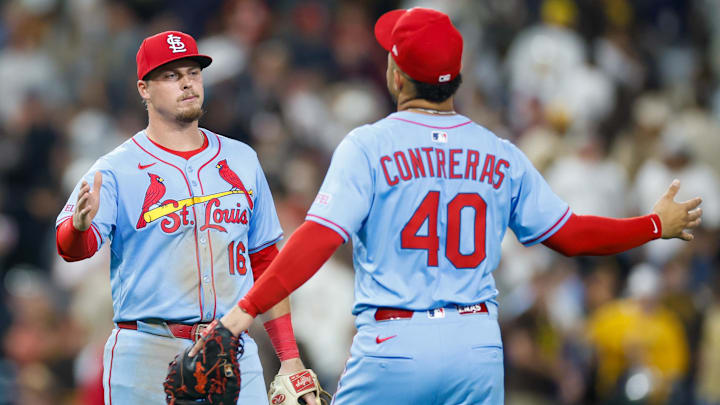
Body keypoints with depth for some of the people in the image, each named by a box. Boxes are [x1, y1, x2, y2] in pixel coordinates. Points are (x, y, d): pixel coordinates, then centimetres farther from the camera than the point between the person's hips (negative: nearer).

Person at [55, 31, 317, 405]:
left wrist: (289, 358, 12)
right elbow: (72, 247, -16)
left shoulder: (241, 160, 14)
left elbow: (265, 263, 18)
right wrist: (80, 224, -41)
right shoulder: (117, 169, 0)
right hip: (147, 356, -4)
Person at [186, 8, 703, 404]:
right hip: (477, 346, 4)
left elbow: (320, 238, -15)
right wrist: (658, 225, 28)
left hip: (393, 346, -4)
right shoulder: (501, 155, 8)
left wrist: (248, 308, -17)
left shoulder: (368, 146, -5)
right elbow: (570, 234, 13)